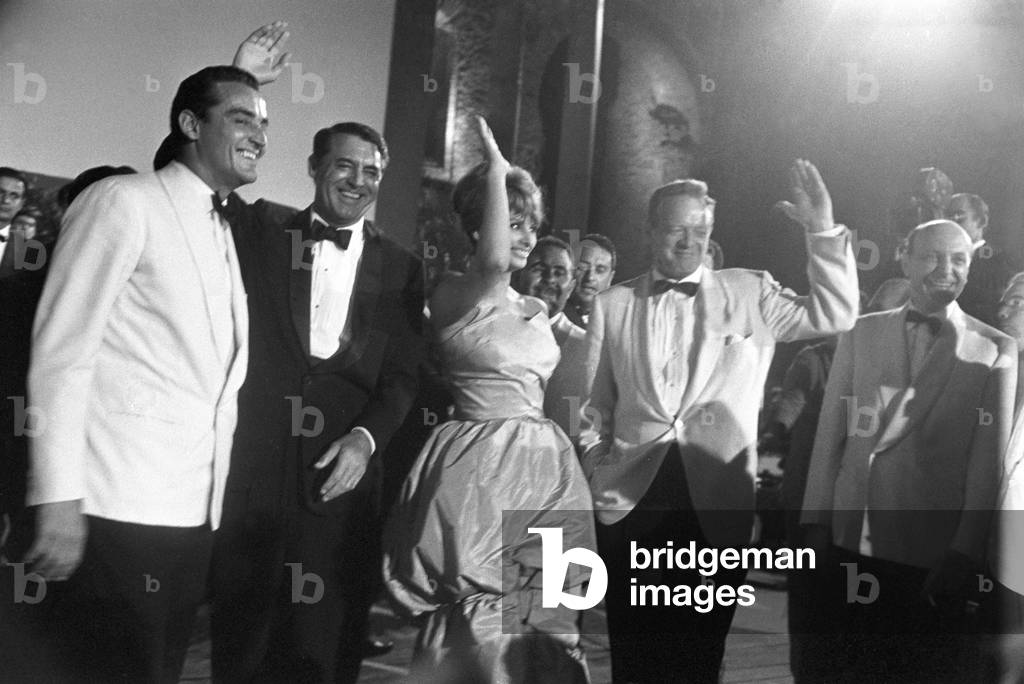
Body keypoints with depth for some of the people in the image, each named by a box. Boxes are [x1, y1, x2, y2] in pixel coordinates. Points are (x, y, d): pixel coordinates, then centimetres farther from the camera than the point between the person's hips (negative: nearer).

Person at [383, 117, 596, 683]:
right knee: (480, 617, -5)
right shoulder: (454, 297, -7)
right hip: (479, 466, -7)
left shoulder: (536, 311, 16)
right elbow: (494, 261, -30)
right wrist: (496, 172, -21)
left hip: (543, 465, 7)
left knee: (538, 612, 10)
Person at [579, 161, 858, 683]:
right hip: (630, 500, 1)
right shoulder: (612, 304, 7)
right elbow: (593, 405, 10)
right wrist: (598, 475, 3)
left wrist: (823, 231, -8)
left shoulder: (748, 294, 6)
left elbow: (834, 314, 0)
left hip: (715, 502, 0)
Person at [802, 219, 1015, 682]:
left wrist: (965, 553, -8)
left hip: (938, 552, -2)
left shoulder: (996, 350, -1)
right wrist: (816, 521, 3)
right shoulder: (860, 334, 5)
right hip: (856, 537, 2)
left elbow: (988, 461, -4)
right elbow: (830, 432, 5)